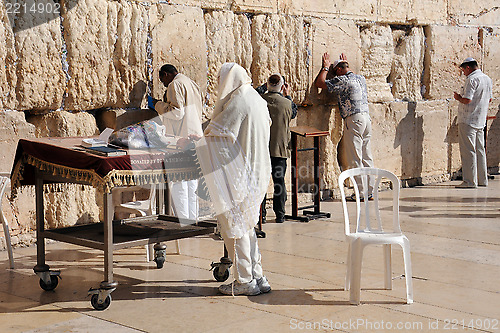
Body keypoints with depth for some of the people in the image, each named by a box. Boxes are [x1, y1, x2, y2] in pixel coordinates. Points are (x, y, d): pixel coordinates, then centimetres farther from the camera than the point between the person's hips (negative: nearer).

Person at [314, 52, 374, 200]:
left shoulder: (343, 80, -8)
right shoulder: (361, 78, 15)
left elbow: (319, 83, -4)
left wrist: (326, 67, 9)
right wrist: (345, 63, 47)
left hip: (353, 120, -8)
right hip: (366, 117, 8)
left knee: (355, 160, -3)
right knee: (367, 157, 10)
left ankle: (361, 192, -2)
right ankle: (370, 191, 13)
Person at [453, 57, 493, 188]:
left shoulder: (472, 79, -15)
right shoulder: (487, 79, 13)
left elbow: (467, 100, -22)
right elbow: (489, 99, 22)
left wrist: (458, 97, -2)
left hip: (468, 120, -9)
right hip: (480, 120, 9)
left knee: (468, 151, -6)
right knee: (480, 150, 13)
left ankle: (470, 181, -6)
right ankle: (482, 179, 17)